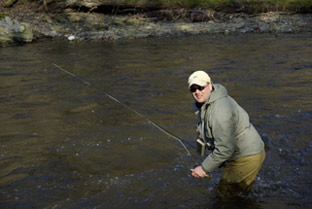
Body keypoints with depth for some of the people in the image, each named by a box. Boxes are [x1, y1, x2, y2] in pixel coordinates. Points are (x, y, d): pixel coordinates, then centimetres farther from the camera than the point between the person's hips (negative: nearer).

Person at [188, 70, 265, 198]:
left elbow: (225, 149, -28)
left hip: (247, 158, -10)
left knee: (225, 194, 0)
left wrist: (205, 168, -20)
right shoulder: (205, 104, 4)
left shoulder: (220, 110, -29)